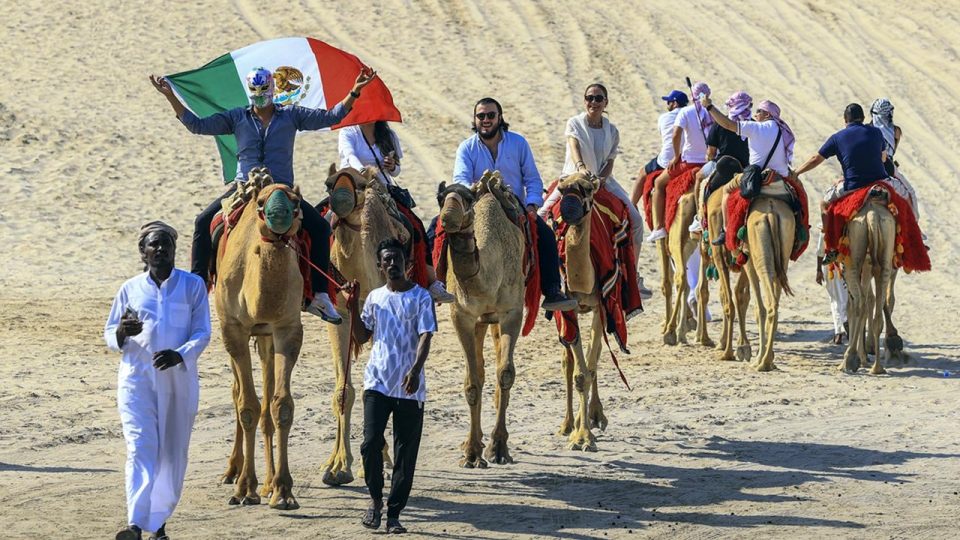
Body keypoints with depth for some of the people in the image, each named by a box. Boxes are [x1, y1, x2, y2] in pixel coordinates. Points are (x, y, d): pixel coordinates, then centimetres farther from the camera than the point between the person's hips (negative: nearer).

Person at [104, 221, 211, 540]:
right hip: (137, 377, -1)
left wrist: (179, 354, -20)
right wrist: (122, 332, -13)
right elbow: (109, 335, 12)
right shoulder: (130, 289, 8)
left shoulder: (192, 286, 5)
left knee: (173, 454, 7)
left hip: (179, 379, 1)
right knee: (140, 447, -15)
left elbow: (202, 333, 0)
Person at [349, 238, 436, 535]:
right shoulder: (374, 297, 11)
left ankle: (394, 513, 10)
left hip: (409, 387, -2)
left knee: (405, 453, 1)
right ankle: (375, 499, 9)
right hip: (377, 382, 2)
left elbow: (425, 336, -10)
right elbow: (362, 336, 18)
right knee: (371, 442, -13)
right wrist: (353, 308, 2)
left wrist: (415, 369, -25)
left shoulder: (420, 297, 0)